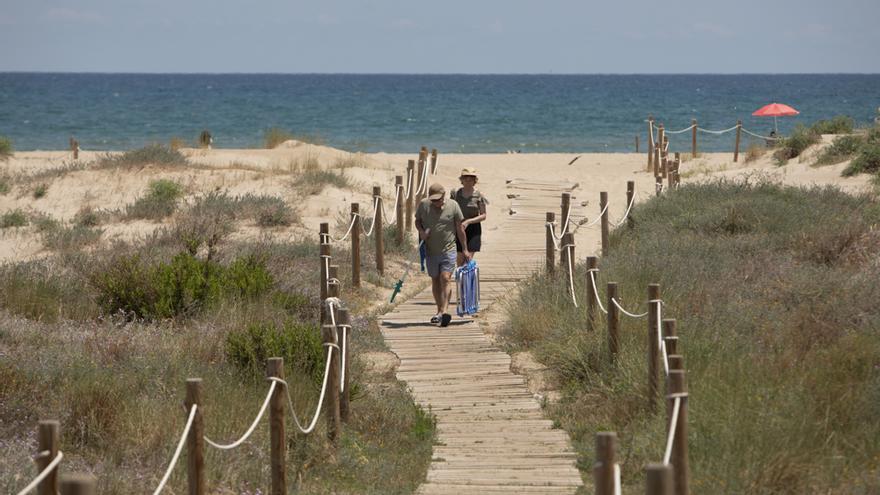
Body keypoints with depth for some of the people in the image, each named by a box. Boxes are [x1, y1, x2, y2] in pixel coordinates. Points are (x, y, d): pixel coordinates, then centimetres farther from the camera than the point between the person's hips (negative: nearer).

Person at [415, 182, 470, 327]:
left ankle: (444, 312, -25)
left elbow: (460, 229, 4)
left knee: (445, 279, -16)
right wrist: (421, 231, -6)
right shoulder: (423, 205, 0)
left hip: (448, 250, -3)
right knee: (435, 281, 12)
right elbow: (417, 220, 16)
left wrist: (465, 249, 6)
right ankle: (439, 311, 25)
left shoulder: (453, 206, -4)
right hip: (431, 251, 3)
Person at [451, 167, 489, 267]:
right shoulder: (455, 193, 1)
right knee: (459, 260, 5)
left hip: (473, 229, -2)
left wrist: (468, 221, -17)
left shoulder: (478, 195, -5)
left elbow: (483, 216, -5)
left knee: (468, 259, -7)